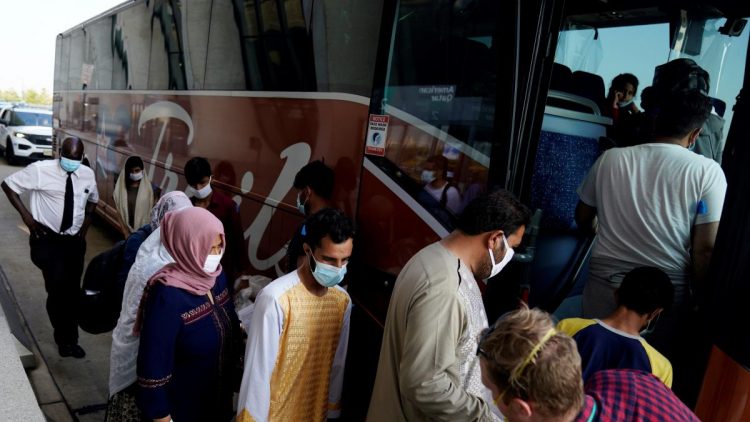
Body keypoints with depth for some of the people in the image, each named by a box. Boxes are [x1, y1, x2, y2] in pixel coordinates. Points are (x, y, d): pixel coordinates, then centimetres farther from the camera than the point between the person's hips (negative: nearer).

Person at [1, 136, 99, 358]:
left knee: (73, 290, 11)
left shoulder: (88, 174, 1)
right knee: (58, 288, -15)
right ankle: (65, 338, 8)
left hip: (75, 241, 4)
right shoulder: (40, 170, -12)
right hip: (47, 240, -4)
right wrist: (26, 215, -8)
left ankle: (69, 339, 29)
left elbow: (93, 199, 21)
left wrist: (86, 223, 9)